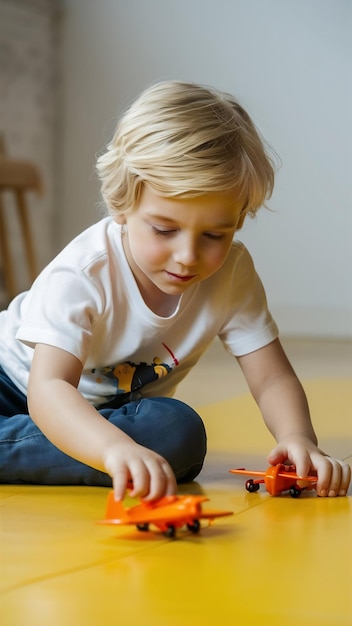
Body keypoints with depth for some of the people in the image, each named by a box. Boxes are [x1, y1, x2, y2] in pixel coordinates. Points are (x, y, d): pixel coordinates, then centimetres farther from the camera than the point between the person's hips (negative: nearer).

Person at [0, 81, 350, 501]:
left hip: (118, 408, 5)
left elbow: (272, 379, -16)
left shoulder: (232, 273, -18)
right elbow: (48, 389, -43)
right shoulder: (80, 275, -32)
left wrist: (298, 438, -39)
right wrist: (115, 447, -63)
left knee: (180, 432, -29)